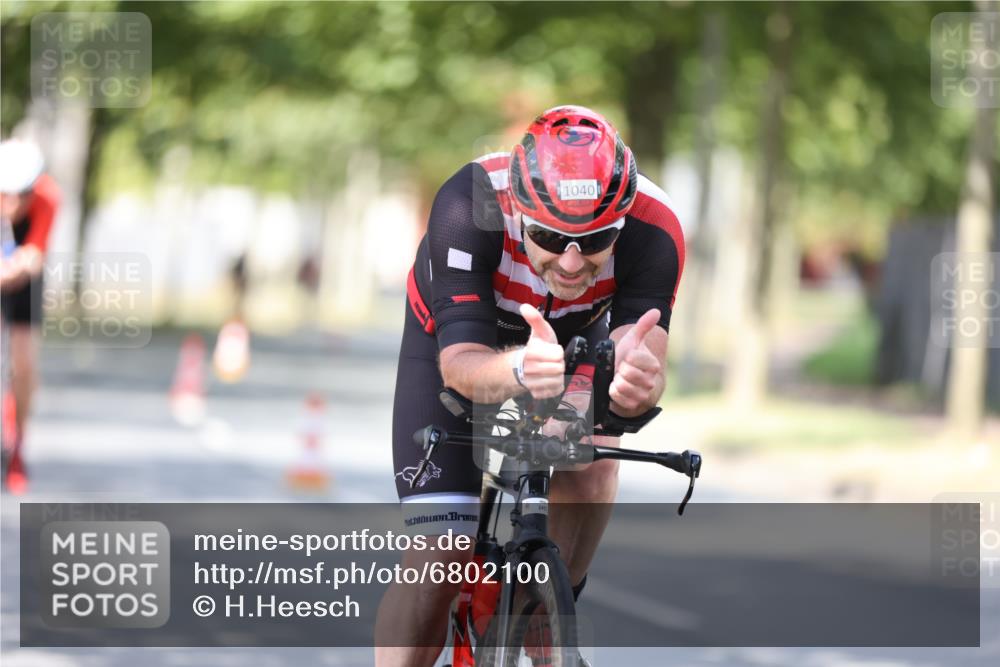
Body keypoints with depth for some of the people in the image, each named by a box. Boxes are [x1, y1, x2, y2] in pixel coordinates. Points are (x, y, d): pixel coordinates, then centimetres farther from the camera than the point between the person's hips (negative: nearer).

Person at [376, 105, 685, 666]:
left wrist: (639, 379, -66)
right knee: (440, 553, -14)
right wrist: (520, 370, -67)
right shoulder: (469, 206, -40)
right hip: (455, 339, -2)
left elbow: (644, 346, -42)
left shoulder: (654, 230, -35)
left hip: (575, 336, 2)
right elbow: (459, 364, -44)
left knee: (591, 463, -28)